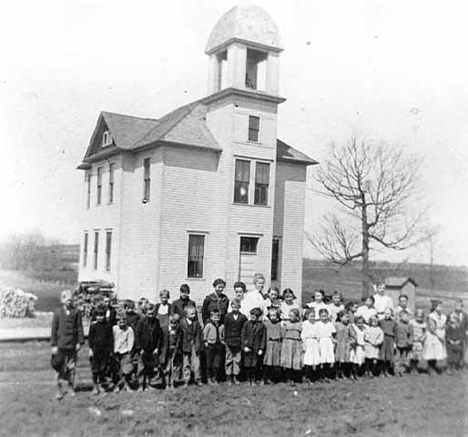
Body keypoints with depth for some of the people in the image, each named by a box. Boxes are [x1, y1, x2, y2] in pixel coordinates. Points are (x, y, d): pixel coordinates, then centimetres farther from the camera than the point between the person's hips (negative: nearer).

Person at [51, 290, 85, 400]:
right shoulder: (58, 312, -2)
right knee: (60, 367, 2)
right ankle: (59, 389, 12)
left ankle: (71, 387, 23)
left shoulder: (76, 312, 1)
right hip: (61, 344, -1)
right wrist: (54, 344, -3)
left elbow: (79, 327, 5)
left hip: (72, 344, 1)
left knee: (71, 367, 9)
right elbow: (54, 329, 0)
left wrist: (80, 342, 0)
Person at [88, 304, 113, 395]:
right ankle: (95, 386, 6)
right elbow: (90, 338, 1)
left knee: (103, 368, 5)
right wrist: (90, 349, -5)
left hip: (105, 349, 2)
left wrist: (111, 350, 4)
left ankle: (101, 384, 20)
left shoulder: (108, 326, 3)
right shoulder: (93, 325, -2)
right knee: (95, 368, -1)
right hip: (95, 349, -2)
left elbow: (111, 338, 8)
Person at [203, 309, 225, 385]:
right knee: (209, 364, 5)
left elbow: (223, 335, 16)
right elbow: (204, 334, -2)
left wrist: (222, 342, 8)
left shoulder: (222, 326, 3)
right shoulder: (208, 325, -7)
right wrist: (206, 342, -5)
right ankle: (209, 378, 18)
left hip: (219, 346, 3)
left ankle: (215, 379, 16)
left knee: (217, 364, 4)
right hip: (210, 346, -3)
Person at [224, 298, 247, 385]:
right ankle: (229, 377, 14)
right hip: (229, 341, 0)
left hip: (238, 341, 0)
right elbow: (225, 328, 1)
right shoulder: (227, 316, -2)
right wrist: (225, 339, -2)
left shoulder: (243, 317, -2)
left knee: (237, 359, 6)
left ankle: (235, 377, 17)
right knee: (229, 359, 6)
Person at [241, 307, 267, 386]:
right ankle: (249, 380, 18)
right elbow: (243, 335, 3)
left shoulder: (262, 326, -1)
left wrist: (261, 349, -5)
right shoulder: (246, 324, 2)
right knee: (248, 365, 4)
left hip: (257, 349, -1)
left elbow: (264, 338, 0)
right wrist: (245, 346, -5)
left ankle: (254, 380, 15)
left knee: (255, 366, 2)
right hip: (248, 348, 1)